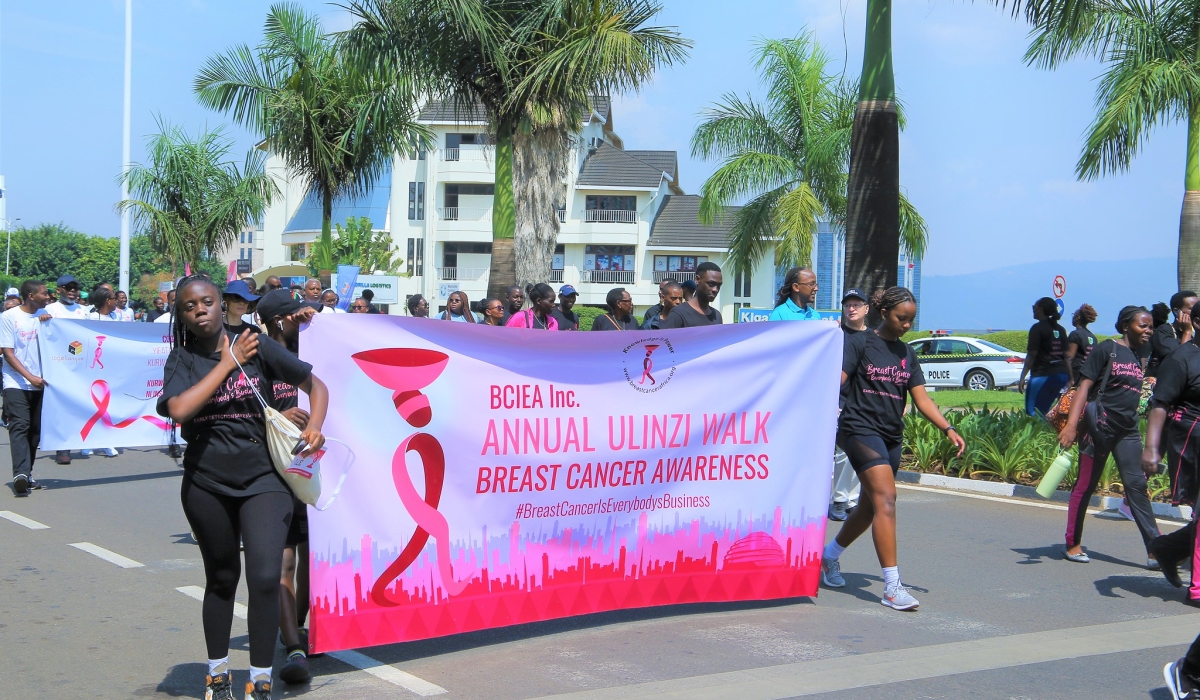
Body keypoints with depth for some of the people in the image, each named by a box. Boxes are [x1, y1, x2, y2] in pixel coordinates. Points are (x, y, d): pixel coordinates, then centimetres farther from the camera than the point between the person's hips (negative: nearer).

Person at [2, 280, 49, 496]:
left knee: (35, 429, 5)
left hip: (39, 383, 5)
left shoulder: (44, 315, 9)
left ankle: (27, 474, 12)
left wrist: (47, 324, -7)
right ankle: (20, 473, -26)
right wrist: (30, 377, -16)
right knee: (20, 426, -15)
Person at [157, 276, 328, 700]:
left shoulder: (257, 345, -1)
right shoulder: (182, 359, 1)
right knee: (221, 578, 16)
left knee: (265, 577, -16)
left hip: (262, 478, -2)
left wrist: (314, 426, -13)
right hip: (206, 484, 2)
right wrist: (227, 363, -13)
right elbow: (179, 409, -19)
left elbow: (315, 385, 5)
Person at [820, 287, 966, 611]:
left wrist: (948, 429, 1)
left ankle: (830, 556, 37)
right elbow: (836, 381, -10)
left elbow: (921, 398, 12)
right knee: (885, 499, -19)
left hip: (892, 436, 7)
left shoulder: (907, 353, 15)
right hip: (860, 428, -7)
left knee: (870, 507, 13)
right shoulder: (861, 343, -2)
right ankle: (892, 586, -20)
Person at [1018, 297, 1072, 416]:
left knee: (1032, 412, -7)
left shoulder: (1038, 328, -7)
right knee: (1043, 411, 16)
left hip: (1043, 375, -8)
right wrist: (1070, 379, 18)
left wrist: (1022, 378, -12)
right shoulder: (1060, 329, 14)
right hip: (1061, 374, 8)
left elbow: (1031, 355, -12)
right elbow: (1066, 356, 15)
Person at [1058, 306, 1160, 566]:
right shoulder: (1107, 349, -6)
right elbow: (1084, 386, -12)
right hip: (1100, 425, -6)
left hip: (1128, 430, 6)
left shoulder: (1140, 356, 13)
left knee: (1136, 486, 1)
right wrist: (1071, 424, -19)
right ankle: (1072, 544, 13)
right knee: (1085, 485, 2)